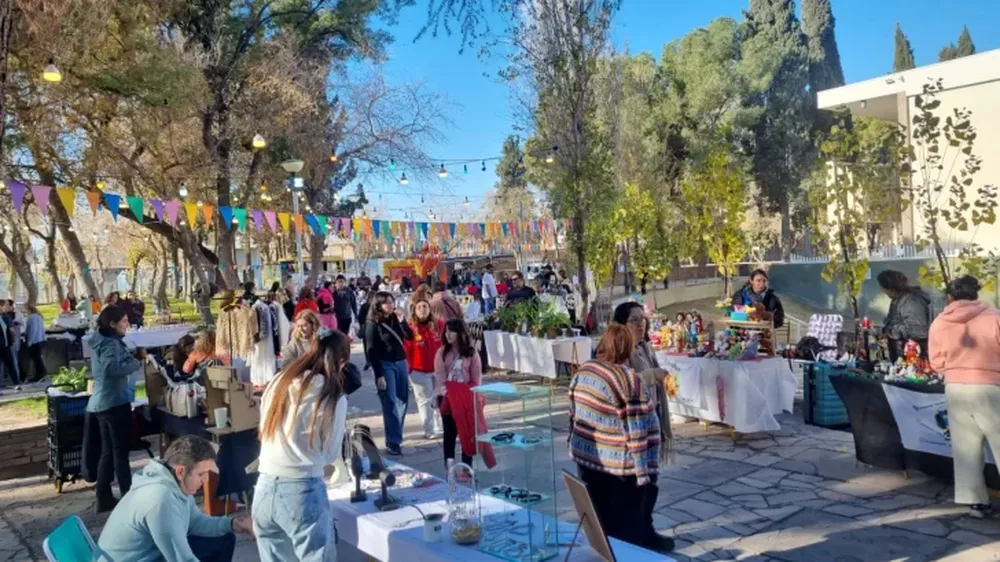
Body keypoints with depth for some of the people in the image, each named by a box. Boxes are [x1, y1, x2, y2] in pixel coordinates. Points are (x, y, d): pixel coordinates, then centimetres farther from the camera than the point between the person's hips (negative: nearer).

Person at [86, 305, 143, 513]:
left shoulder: (100, 341, 13)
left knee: (108, 452, 13)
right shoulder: (111, 343, -17)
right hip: (115, 402, -9)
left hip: (102, 402, 9)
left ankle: (104, 498, 19)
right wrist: (137, 362, -24)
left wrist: (132, 356, 9)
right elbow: (113, 368, -34)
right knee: (121, 451, -2)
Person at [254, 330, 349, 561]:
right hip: (302, 491, -5)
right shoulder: (334, 398, -8)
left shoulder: (279, 382, 6)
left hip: (265, 488, 5)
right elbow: (330, 453, 1)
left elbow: (264, 431, 13)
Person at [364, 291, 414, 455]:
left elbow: (410, 336, 0)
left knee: (402, 401, 10)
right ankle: (393, 442, -2)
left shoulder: (395, 319, 6)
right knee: (390, 404, -6)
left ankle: (395, 435, 25)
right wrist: (379, 375, -14)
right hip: (385, 365, -6)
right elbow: (371, 352, -10)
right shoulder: (372, 325, -8)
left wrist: (402, 321, -14)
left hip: (401, 363, 6)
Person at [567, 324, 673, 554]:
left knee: (599, 525, 19)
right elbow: (637, 431, -19)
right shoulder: (627, 380, -19)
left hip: (585, 459, 7)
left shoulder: (583, 371, 2)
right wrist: (643, 471, -15)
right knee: (627, 530, 9)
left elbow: (573, 414, 11)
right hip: (618, 467, -7)